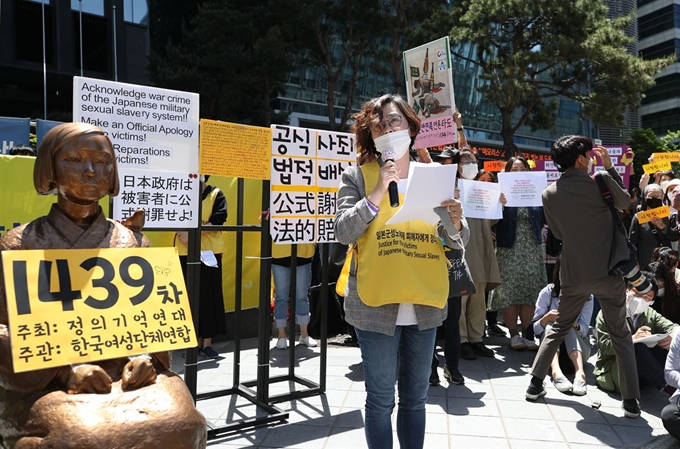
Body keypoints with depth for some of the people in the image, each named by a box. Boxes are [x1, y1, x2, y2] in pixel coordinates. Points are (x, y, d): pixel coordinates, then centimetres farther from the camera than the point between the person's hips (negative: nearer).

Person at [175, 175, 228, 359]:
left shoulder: (216, 194, 4)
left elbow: (219, 219, -10)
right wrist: (183, 232, -18)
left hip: (210, 251, -2)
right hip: (186, 251, 2)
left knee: (209, 295, -2)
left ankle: (207, 342, 5)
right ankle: (196, 340, 14)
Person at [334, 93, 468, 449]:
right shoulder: (357, 176, 0)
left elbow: (458, 242, 7)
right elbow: (343, 232, -11)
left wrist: (455, 222, -15)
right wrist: (377, 195, -19)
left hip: (425, 303, 3)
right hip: (376, 303, -3)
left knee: (415, 398, 16)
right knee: (381, 400, 6)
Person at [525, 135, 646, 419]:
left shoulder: (550, 194, -2)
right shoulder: (600, 181, -10)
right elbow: (625, 202, 11)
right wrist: (609, 166, 13)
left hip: (573, 274, 2)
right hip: (608, 271, -2)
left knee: (558, 329, 19)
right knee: (620, 335, 12)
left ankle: (535, 383, 19)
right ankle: (631, 401, 13)